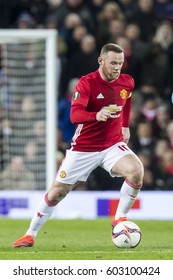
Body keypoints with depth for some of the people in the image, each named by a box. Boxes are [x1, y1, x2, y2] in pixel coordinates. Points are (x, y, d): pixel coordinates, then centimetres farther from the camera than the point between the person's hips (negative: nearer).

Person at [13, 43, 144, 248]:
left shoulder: (127, 82, -3)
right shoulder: (87, 83, -18)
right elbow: (75, 115, -32)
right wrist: (96, 115, -49)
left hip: (113, 145, 3)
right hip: (83, 148, -3)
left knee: (136, 170, -27)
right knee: (57, 192, 1)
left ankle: (120, 219, -8)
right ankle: (30, 234, 19)